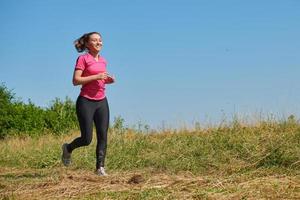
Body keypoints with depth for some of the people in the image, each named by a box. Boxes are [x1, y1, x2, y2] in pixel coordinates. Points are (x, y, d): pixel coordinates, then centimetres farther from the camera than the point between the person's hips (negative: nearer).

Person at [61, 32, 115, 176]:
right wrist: (96, 77, -20)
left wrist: (109, 80, 5)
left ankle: (100, 167, 1)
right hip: (86, 102, -6)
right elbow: (75, 81, -13)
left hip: (101, 102, 6)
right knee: (86, 139, -3)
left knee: (103, 136, -3)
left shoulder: (103, 61, 13)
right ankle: (68, 148, 26)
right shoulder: (83, 58, -6)